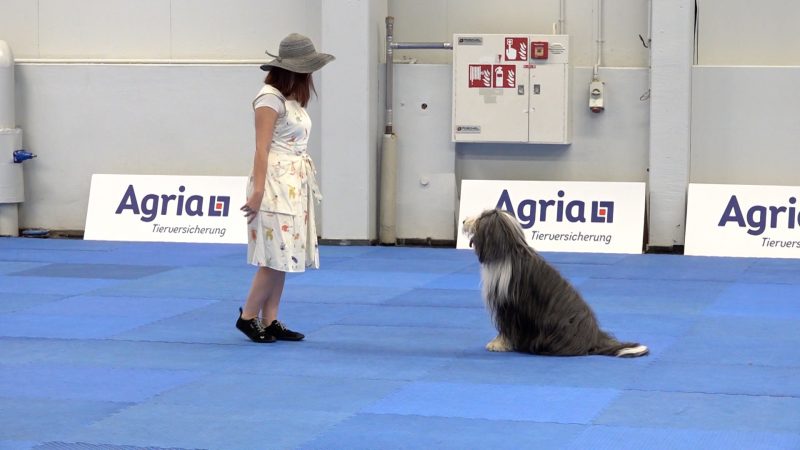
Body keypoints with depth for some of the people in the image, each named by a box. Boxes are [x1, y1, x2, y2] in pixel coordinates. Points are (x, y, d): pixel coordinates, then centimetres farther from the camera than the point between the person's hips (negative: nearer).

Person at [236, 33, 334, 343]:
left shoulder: (292, 98, 14)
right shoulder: (271, 98, -11)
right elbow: (262, 149, -15)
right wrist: (257, 192, -19)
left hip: (296, 185, 9)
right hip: (277, 183, -9)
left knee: (283, 257, 8)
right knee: (277, 256, -8)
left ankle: (270, 321, 11)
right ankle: (248, 317, 3)